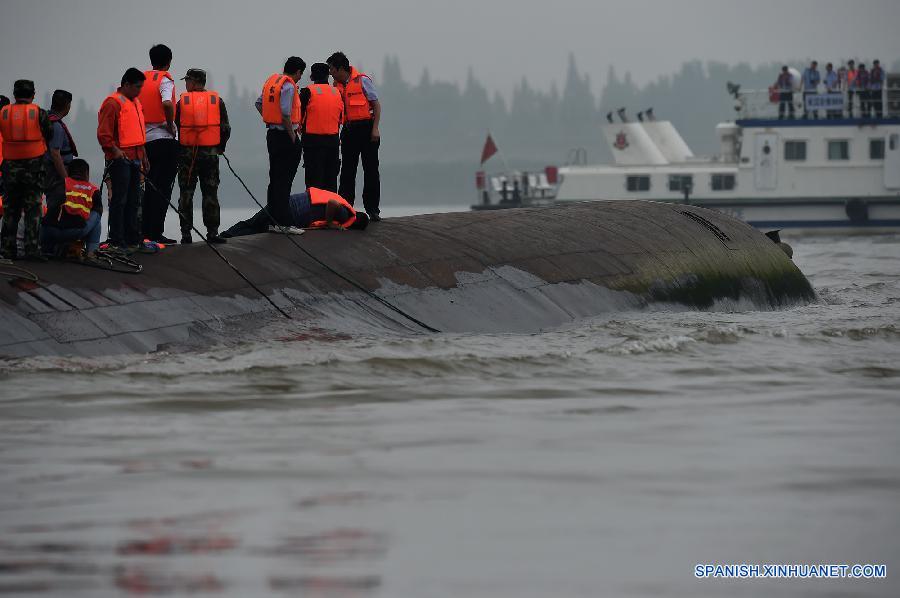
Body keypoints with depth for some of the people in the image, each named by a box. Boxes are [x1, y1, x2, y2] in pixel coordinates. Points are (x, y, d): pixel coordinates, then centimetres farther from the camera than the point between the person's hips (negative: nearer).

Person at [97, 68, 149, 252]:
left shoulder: (135, 102, 18)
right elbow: (103, 134, -15)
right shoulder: (113, 103, -10)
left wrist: (143, 156, 26)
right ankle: (117, 241, -6)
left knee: (134, 201, 12)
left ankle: (132, 238, 18)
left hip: (134, 159, 9)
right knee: (119, 200, -8)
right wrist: (115, 150, -24)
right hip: (120, 159, -9)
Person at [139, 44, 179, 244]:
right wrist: (171, 125, -11)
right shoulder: (165, 80, -7)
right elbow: (167, 104, -26)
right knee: (162, 188, -4)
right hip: (163, 138, -6)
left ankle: (146, 230, 14)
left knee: (150, 187, 14)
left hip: (144, 139, 6)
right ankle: (156, 232, -9)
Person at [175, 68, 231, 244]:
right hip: (210, 154, 1)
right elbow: (225, 128, 3)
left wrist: (178, 150, 11)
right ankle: (212, 232, 1)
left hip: (187, 153, -1)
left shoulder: (182, 101, -1)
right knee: (210, 193, 6)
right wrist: (220, 148, 16)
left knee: (186, 193, 5)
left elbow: (175, 128, -1)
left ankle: (186, 233, 3)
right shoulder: (217, 101, 2)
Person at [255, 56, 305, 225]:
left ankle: (272, 218, 19)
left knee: (275, 178, 15)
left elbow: (259, 103, 20)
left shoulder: (272, 80, 11)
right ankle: (282, 221, -9)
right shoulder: (289, 86, -16)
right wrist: (293, 138, -15)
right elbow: (286, 115, -22)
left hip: (272, 134, 9)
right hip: (285, 135, -9)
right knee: (284, 180, -8)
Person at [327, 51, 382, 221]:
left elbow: (376, 104, -6)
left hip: (366, 128, -5)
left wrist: (375, 129, -13)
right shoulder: (337, 86, 11)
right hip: (349, 130, 5)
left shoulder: (362, 80, -6)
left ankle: (373, 209, 5)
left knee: (371, 170, 0)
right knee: (347, 171, 3)